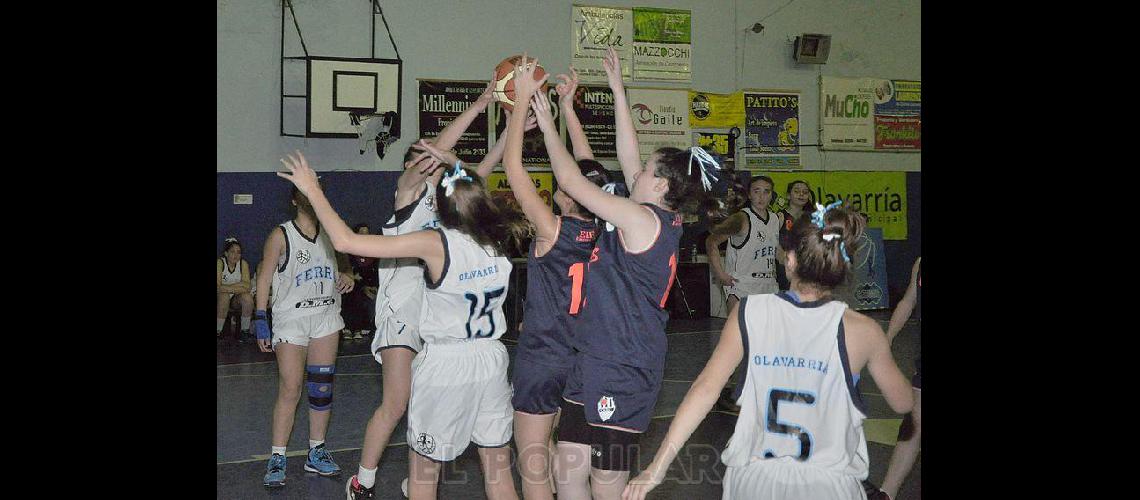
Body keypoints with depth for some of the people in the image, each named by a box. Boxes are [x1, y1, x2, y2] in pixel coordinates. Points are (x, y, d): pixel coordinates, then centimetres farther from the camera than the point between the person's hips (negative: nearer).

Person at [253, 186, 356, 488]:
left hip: (326, 318, 4)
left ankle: (316, 453, 20)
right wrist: (261, 321, -10)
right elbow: (264, 278, -5)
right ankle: (277, 458, 6)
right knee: (289, 391, -6)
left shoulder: (329, 233, 7)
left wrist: (346, 276, -1)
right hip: (291, 319, -4)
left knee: (322, 388, 7)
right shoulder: (280, 236, -6)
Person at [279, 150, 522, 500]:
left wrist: (312, 189, -9)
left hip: (444, 365, -5)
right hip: (491, 361, 5)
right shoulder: (500, 240, -4)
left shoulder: (436, 243, -18)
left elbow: (345, 241, -18)